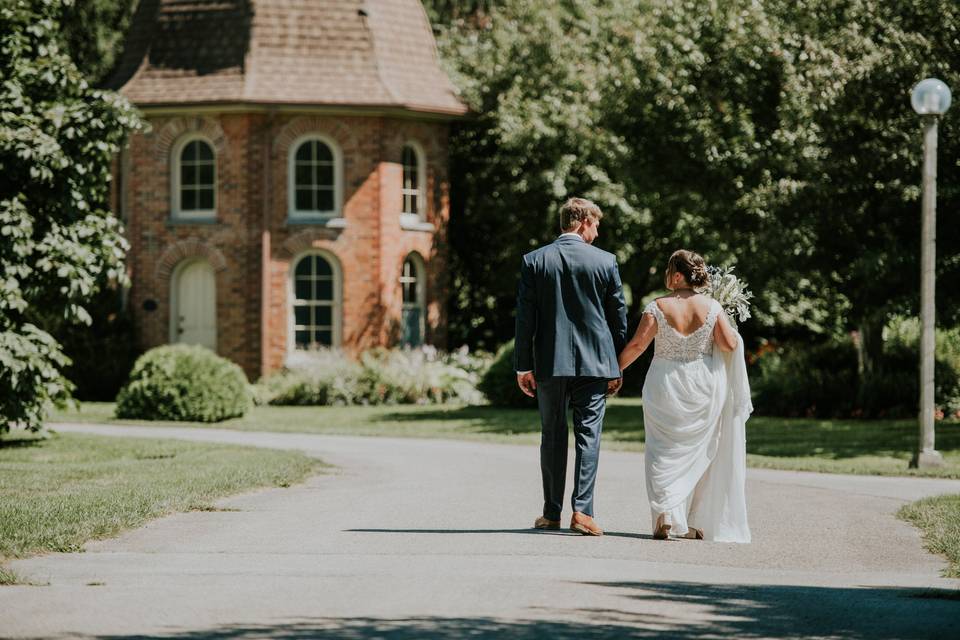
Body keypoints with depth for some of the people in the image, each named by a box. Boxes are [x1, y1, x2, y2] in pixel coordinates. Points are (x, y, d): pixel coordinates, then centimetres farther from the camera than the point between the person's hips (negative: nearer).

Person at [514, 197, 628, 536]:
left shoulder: (534, 261, -1)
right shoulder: (605, 262, -2)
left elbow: (525, 316, -1)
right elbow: (618, 315, 3)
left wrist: (523, 366, 4)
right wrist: (617, 367, 12)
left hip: (549, 364, 1)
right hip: (594, 362, -1)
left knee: (552, 436, 9)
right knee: (588, 435, 1)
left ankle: (552, 513, 12)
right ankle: (582, 510, -7)